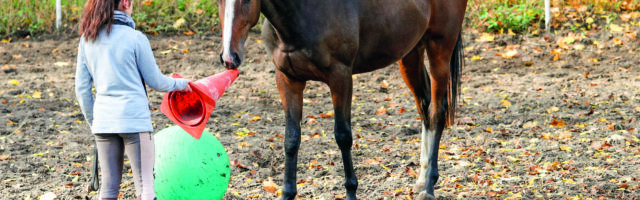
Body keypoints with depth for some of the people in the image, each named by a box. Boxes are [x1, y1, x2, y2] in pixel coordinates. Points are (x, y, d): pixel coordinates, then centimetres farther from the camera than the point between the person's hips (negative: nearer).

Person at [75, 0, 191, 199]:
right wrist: (180, 84, 19)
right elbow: (155, 81, 0)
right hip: (135, 120, -5)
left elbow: (82, 89, 9)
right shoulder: (135, 38, -8)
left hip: (103, 122, 5)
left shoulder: (87, 40, 6)